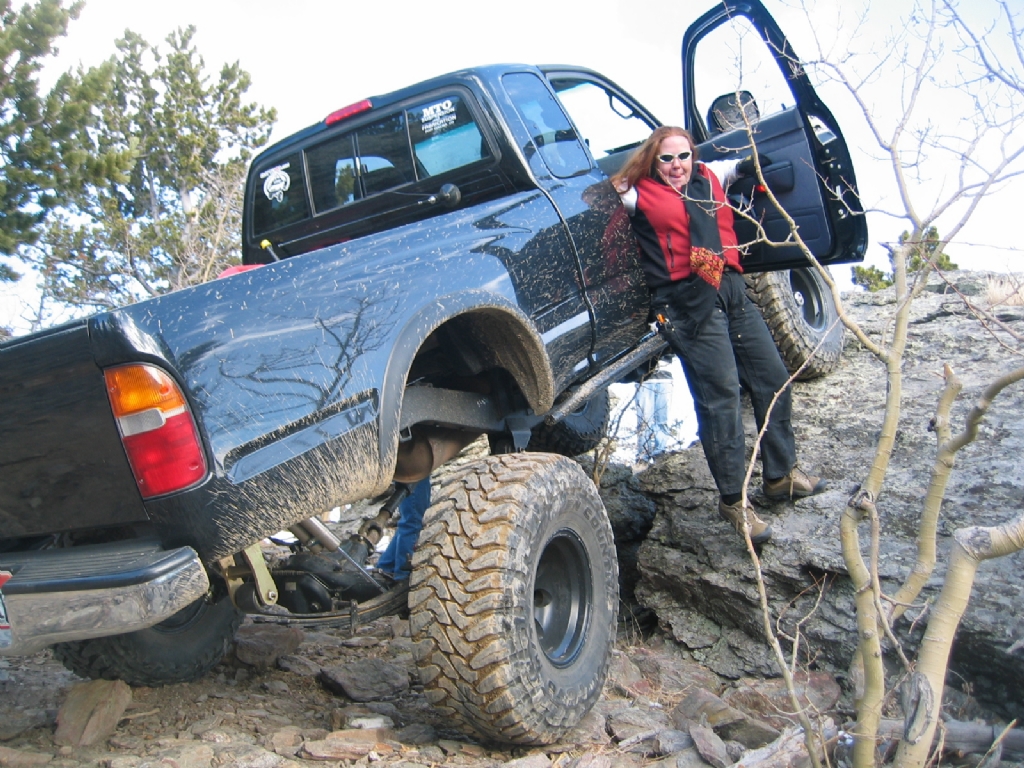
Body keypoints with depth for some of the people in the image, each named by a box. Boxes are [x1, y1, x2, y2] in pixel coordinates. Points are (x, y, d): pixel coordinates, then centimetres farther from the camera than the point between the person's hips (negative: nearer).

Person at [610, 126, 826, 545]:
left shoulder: (708, 178, 19)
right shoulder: (640, 196, 3)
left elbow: (730, 167, 38)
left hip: (732, 291, 8)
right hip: (689, 302, -7)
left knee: (773, 377, 11)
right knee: (721, 395, -11)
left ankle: (781, 473, 28)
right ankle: (733, 500, 0)